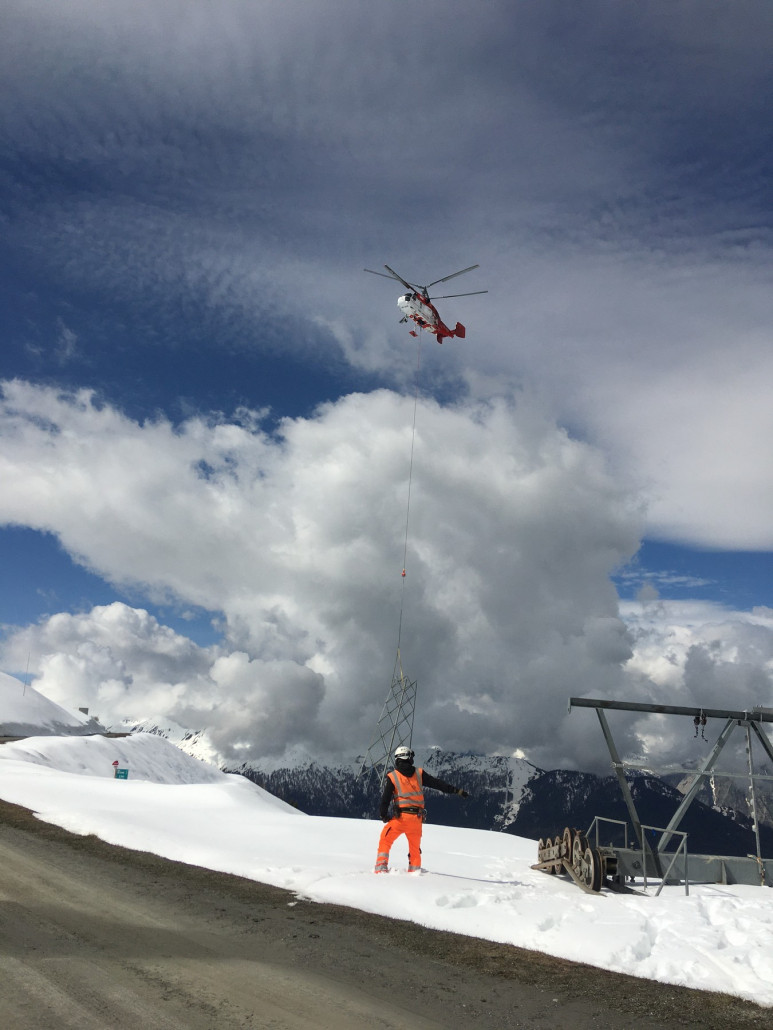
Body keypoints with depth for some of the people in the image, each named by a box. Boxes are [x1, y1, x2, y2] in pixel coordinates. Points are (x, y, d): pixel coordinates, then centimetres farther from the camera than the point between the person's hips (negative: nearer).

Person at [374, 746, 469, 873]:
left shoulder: (392, 777, -1)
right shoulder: (419, 774, 4)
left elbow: (385, 798, -4)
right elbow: (438, 783, 6)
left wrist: (384, 815, 9)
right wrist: (457, 790, 11)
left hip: (400, 817, -2)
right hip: (417, 818, 2)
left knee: (385, 840, 12)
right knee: (415, 847, 20)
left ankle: (381, 868, 1)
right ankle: (415, 870, 21)